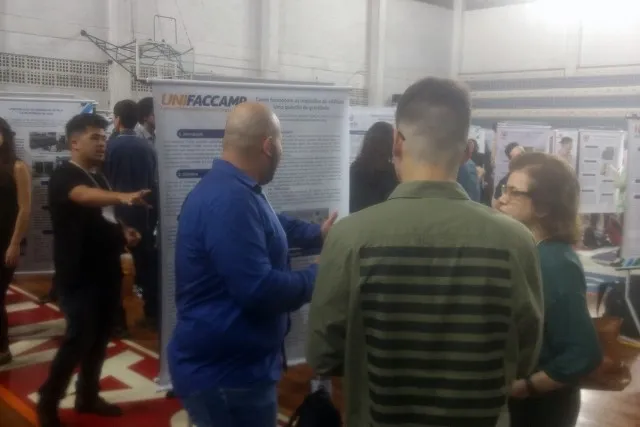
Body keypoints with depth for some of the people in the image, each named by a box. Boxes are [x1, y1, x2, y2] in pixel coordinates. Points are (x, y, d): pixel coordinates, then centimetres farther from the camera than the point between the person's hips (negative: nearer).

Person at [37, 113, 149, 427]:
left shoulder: (100, 177, 14)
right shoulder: (64, 176, -13)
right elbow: (85, 197, -36)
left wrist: (124, 232, 7)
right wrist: (122, 197, -55)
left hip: (106, 272, 8)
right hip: (78, 275, -8)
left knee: (99, 338, 13)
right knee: (78, 338, -7)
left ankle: (88, 396, 28)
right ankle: (48, 402, 11)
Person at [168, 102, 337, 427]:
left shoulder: (232, 189, 7)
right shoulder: (230, 200, -27)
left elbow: (270, 228, 28)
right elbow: (259, 290, -30)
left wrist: (317, 234, 25)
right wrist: (316, 276, -15)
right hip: (224, 373, -11)